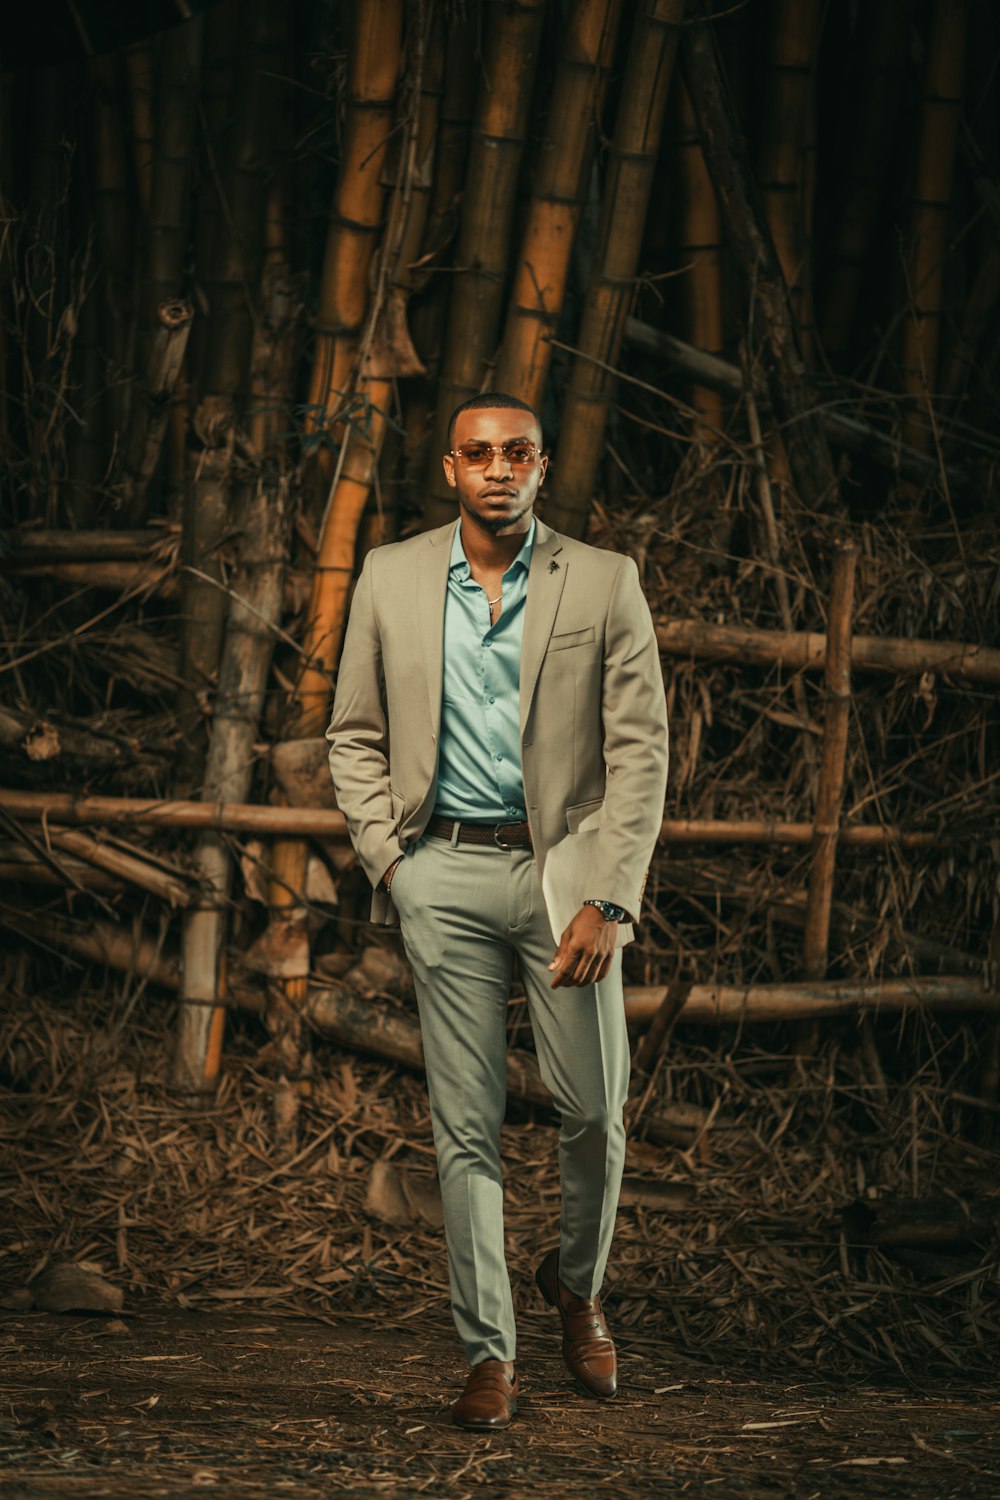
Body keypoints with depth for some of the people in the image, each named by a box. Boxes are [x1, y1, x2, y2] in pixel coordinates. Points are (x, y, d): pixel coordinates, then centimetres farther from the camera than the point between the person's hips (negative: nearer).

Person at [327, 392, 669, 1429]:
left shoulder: (603, 584, 1)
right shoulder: (392, 579, 7)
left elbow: (639, 751, -2)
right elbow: (355, 738, 13)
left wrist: (608, 902, -10)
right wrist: (389, 859, -1)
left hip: (566, 867, -1)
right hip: (444, 873, 1)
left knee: (594, 1111, -1)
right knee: (465, 1124, 1)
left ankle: (577, 1284, 28)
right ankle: (488, 1353, 8)